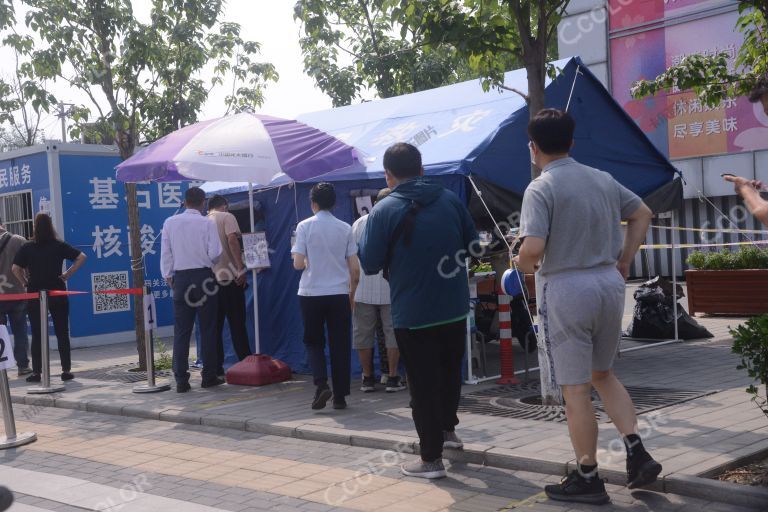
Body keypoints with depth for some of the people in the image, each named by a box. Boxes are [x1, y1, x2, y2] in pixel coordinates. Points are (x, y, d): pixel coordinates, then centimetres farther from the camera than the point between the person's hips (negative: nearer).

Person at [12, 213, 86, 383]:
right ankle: (66, 370, 5)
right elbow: (81, 257, -5)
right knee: (62, 333, 6)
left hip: (35, 294, 0)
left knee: (37, 335, 6)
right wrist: (67, 275, -1)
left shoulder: (27, 247, -2)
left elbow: (15, 268, -9)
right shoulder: (59, 245, -1)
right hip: (57, 294, 0)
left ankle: (36, 372, 7)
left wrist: (25, 282, 3)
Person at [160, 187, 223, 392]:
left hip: (180, 277, 2)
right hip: (204, 277, -2)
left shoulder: (170, 223, 1)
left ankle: (181, 380, 4)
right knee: (208, 329, 7)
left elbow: (165, 253, 5)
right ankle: (209, 376, 10)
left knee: (181, 331, 5)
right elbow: (215, 253, -10)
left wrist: (168, 276, 16)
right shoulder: (207, 223, -7)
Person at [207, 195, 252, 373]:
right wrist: (241, 269, -16)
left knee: (215, 325, 8)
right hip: (229, 277, -4)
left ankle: (216, 367, 6)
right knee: (237, 324, 2)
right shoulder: (227, 217, 0)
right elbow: (232, 240, -15)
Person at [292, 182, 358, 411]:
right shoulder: (345, 228, 3)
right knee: (340, 345, 8)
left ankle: (321, 385, -8)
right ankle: (340, 396, 10)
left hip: (311, 293, -1)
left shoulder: (305, 226, -4)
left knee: (314, 342, 12)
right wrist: (352, 293, 14)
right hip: (339, 293, 2)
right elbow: (354, 267, 2)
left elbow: (298, 264, -9)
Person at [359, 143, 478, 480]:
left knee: (423, 383, 5)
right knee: (450, 371, 24)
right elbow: (472, 246, 9)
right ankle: (448, 429, 42)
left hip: (412, 314, -4)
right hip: (455, 307, 4)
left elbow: (369, 264, -10)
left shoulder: (384, 211, -12)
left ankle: (431, 458, 11)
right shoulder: (451, 200, 0)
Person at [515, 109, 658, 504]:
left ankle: (587, 479, 12)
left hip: (566, 289, -6)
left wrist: (523, 264, -1)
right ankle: (637, 453, 13)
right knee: (602, 373, 23)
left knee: (575, 388, 3)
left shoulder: (540, 189, -13)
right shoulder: (603, 179, 8)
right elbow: (642, 214, 19)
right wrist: (625, 261, 19)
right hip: (609, 283, 7)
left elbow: (533, 248, -23)